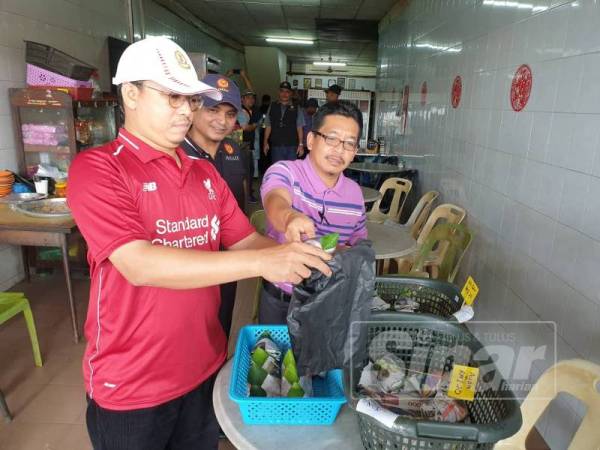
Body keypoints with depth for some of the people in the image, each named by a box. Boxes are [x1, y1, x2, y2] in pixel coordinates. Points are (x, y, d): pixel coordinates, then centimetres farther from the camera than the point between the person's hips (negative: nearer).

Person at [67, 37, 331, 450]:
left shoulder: (205, 173, 5)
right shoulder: (97, 167, -15)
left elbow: (244, 241, 6)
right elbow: (139, 265, -27)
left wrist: (296, 256, -15)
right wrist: (260, 262, -32)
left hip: (205, 367, 6)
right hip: (131, 384, -5)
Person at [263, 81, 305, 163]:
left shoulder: (295, 108, 2)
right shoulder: (273, 107, 9)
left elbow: (299, 128, 0)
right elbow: (268, 126, 10)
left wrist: (300, 144, -5)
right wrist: (265, 142, 5)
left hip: (291, 147, -2)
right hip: (276, 146, 2)